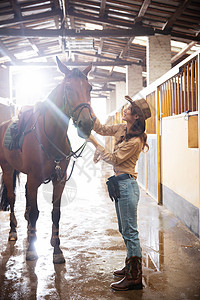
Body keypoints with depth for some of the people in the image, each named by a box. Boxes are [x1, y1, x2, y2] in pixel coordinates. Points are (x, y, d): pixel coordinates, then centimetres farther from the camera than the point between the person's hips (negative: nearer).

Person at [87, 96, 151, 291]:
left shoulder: (135, 141, -19)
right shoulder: (122, 129, 8)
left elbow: (114, 159, -15)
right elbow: (101, 129, 16)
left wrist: (95, 143, -14)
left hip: (127, 185, -10)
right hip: (119, 184, 10)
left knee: (130, 232, -4)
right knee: (124, 230, 18)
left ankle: (135, 277, 5)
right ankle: (131, 267, 32)